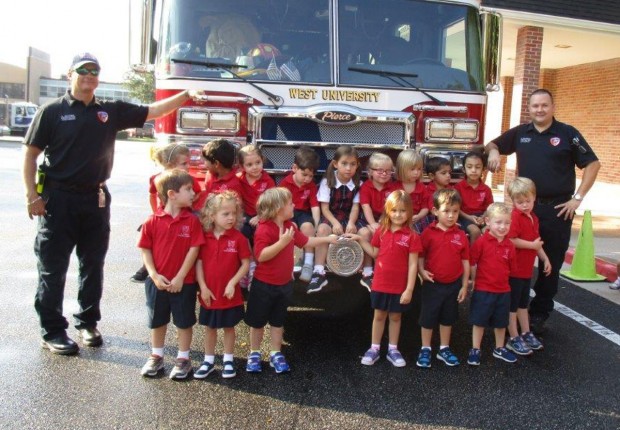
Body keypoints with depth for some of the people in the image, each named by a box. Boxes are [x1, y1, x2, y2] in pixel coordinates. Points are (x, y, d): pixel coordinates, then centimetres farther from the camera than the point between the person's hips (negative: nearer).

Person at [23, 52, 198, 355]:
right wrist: (32, 196, -10)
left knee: (93, 265, 11)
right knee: (52, 268, 2)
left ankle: (87, 322, 26)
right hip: (58, 199, -4)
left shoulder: (111, 112, 8)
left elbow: (152, 112, 6)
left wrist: (185, 96, -5)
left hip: (96, 199, 4)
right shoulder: (52, 111, -2)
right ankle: (52, 331, 12)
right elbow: (31, 153, -3)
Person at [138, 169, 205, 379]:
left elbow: (194, 250, -11)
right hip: (158, 281, 1)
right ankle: (156, 357, 34)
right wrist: (154, 275, -11)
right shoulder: (153, 221, -7)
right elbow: (145, 250, -3)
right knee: (157, 321, 17)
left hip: (184, 282, -1)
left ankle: (183, 359, 26)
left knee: (184, 321, 10)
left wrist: (180, 277, -13)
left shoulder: (192, 220, -9)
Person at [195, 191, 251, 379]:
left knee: (229, 327, 14)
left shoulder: (238, 238, -12)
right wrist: (203, 287, -9)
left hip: (230, 294, -1)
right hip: (209, 293, 2)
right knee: (210, 328, 16)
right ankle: (208, 361, 30)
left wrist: (232, 283, -17)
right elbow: (199, 262, -3)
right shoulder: (204, 237, -7)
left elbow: (246, 264, -9)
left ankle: (228, 360, 29)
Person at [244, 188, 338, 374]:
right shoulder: (264, 229, -23)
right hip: (264, 285, -7)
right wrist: (282, 242, -36)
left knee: (278, 321, 17)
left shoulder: (289, 226, 3)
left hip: (284, 284, 7)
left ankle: (276, 354, 29)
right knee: (257, 322, 11)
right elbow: (261, 256, -32)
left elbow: (305, 241, 18)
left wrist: (327, 239, 19)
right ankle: (254, 354, 27)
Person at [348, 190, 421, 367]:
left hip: (400, 286, -2)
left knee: (395, 317, 14)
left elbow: (413, 264, -11)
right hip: (380, 284, 2)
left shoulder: (412, 236, -12)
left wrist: (409, 289, -14)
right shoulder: (381, 231, -2)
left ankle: (393, 350, 29)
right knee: (379, 315, 14)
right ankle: (374, 348, 26)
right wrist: (361, 239, -1)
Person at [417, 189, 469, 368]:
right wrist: (422, 271, -21)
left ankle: (444, 349, 32)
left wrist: (464, 286, 2)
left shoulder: (461, 235, -3)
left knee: (448, 318, 17)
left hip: (453, 285, 3)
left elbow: (465, 262, 2)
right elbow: (420, 255, -4)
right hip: (433, 284, -3)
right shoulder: (429, 233, -10)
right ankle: (425, 350, 23)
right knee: (428, 318, 9)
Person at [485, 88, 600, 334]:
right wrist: (493, 151, -5)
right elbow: (492, 145, 19)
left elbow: (592, 164, -2)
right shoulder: (519, 133, 6)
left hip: (557, 209, -2)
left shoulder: (568, 134, -2)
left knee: (551, 264, 6)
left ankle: (539, 314, 19)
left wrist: (578, 198, -8)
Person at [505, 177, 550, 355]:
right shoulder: (515, 217, -19)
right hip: (514, 269, -9)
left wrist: (545, 259, 18)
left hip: (527, 269, 9)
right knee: (512, 304, 3)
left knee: (523, 303, 21)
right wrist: (532, 245, -21)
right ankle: (513, 339, 12)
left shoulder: (533, 218, 9)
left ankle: (526, 333, 34)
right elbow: (510, 240, -28)